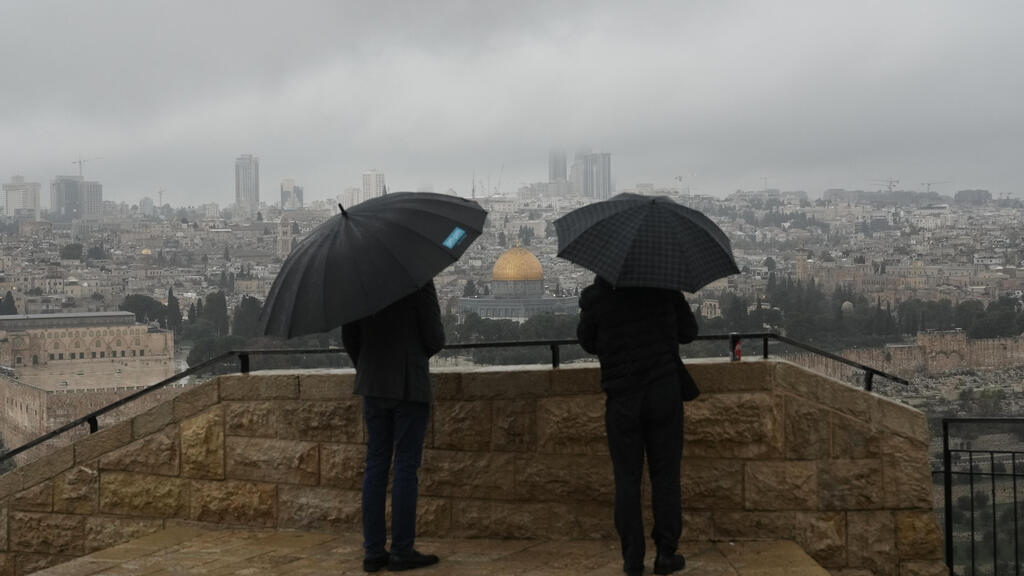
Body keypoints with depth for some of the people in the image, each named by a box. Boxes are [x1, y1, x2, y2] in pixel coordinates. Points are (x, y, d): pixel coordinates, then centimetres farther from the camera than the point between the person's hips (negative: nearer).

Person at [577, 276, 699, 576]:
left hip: (622, 397, 0)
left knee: (627, 478, 7)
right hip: (664, 391, 0)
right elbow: (688, 332, 7)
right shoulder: (664, 286, -2)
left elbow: (588, 342, 8)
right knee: (665, 474, 7)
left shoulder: (595, 296, -4)